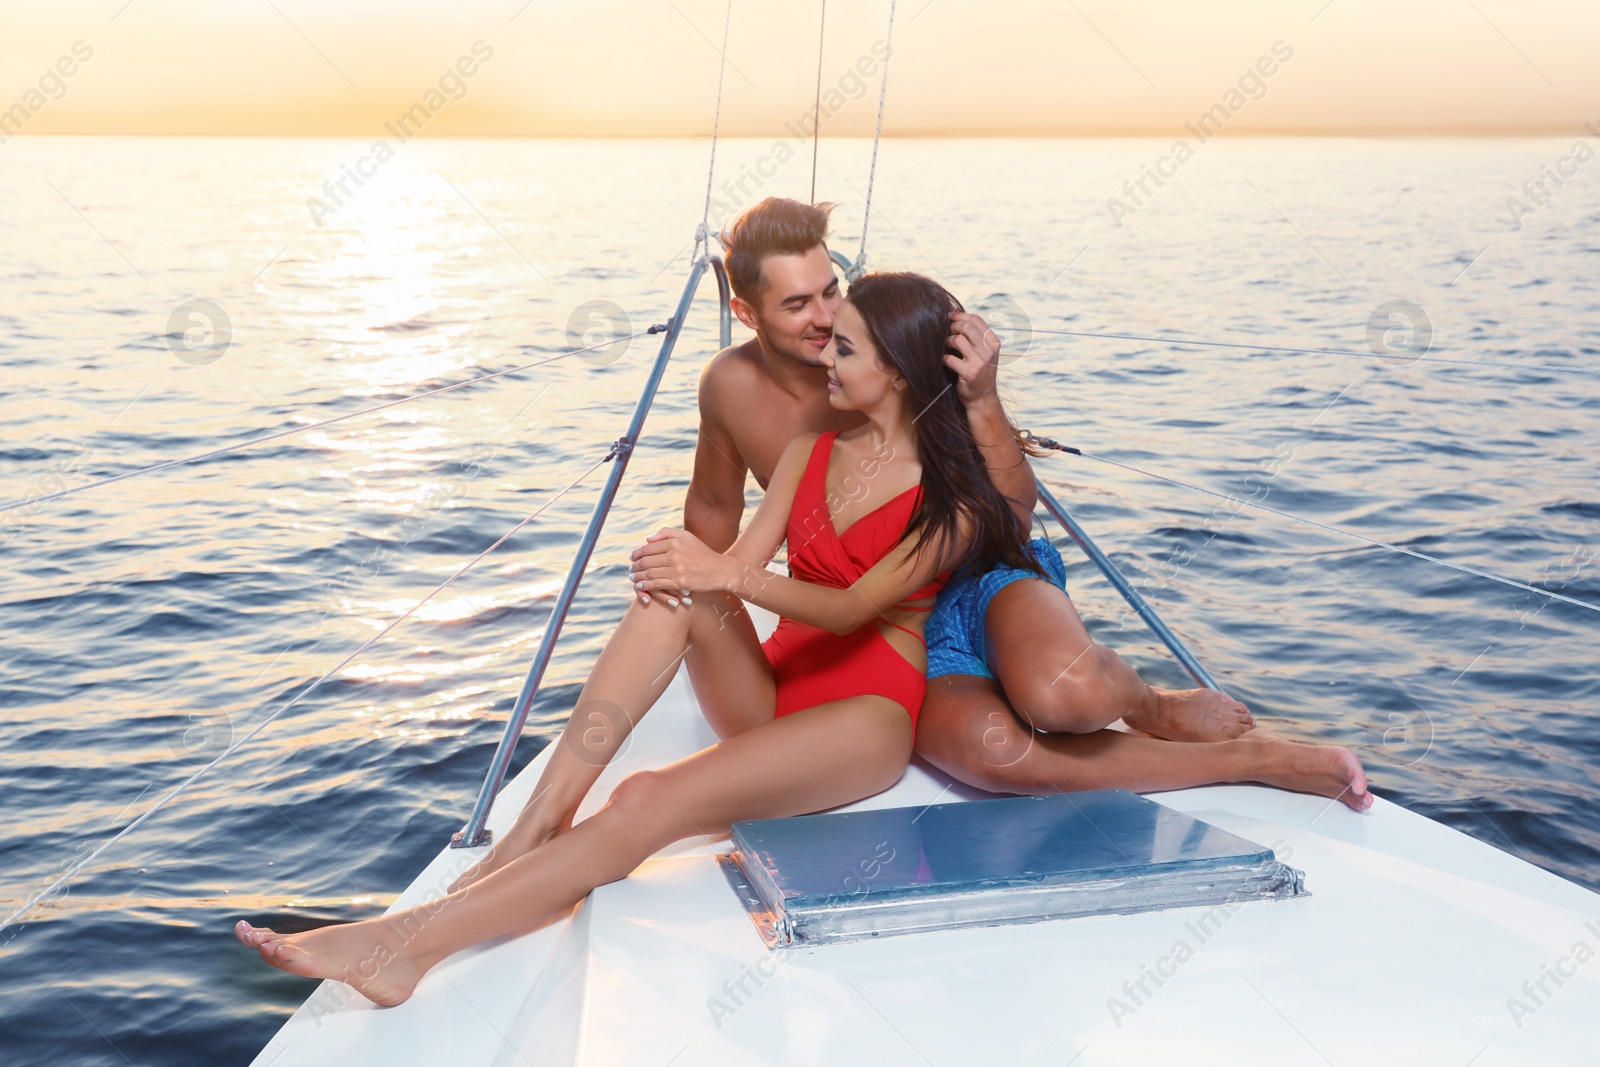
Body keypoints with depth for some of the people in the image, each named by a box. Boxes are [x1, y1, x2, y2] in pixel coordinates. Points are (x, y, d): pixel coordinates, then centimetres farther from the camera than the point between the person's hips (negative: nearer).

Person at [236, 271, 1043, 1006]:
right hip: (773, 688, 6)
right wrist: (700, 571, -23)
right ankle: (538, 824, -31)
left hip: (867, 713, -5)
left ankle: (409, 941, -35)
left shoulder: (952, 496, -6)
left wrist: (730, 576, -33)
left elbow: (852, 608, -18)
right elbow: (741, 562, 0)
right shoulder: (810, 450, 12)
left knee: (651, 802, -31)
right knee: (674, 591, -28)